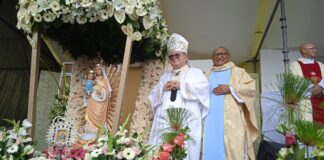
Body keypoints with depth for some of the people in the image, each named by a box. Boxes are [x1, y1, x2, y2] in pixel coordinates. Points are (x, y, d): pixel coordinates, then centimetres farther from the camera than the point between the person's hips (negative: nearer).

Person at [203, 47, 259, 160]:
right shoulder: (208, 75, 24)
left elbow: (251, 87, 2)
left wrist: (230, 89, -7)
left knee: (233, 149, -10)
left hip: (231, 119, -2)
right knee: (212, 148, -3)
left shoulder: (238, 72, 15)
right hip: (211, 118, 3)